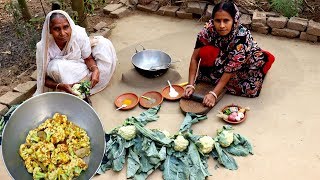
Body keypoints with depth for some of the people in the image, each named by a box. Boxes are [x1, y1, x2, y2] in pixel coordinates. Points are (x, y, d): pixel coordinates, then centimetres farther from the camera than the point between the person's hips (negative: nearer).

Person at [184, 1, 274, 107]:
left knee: (250, 88, -23)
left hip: (243, 62, -1)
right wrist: (191, 85, -27)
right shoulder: (208, 29, -27)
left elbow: (230, 69, -33)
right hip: (221, 58, 1)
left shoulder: (242, 37, -35)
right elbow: (195, 58, -22)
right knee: (205, 52, -28)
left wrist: (214, 94, -38)